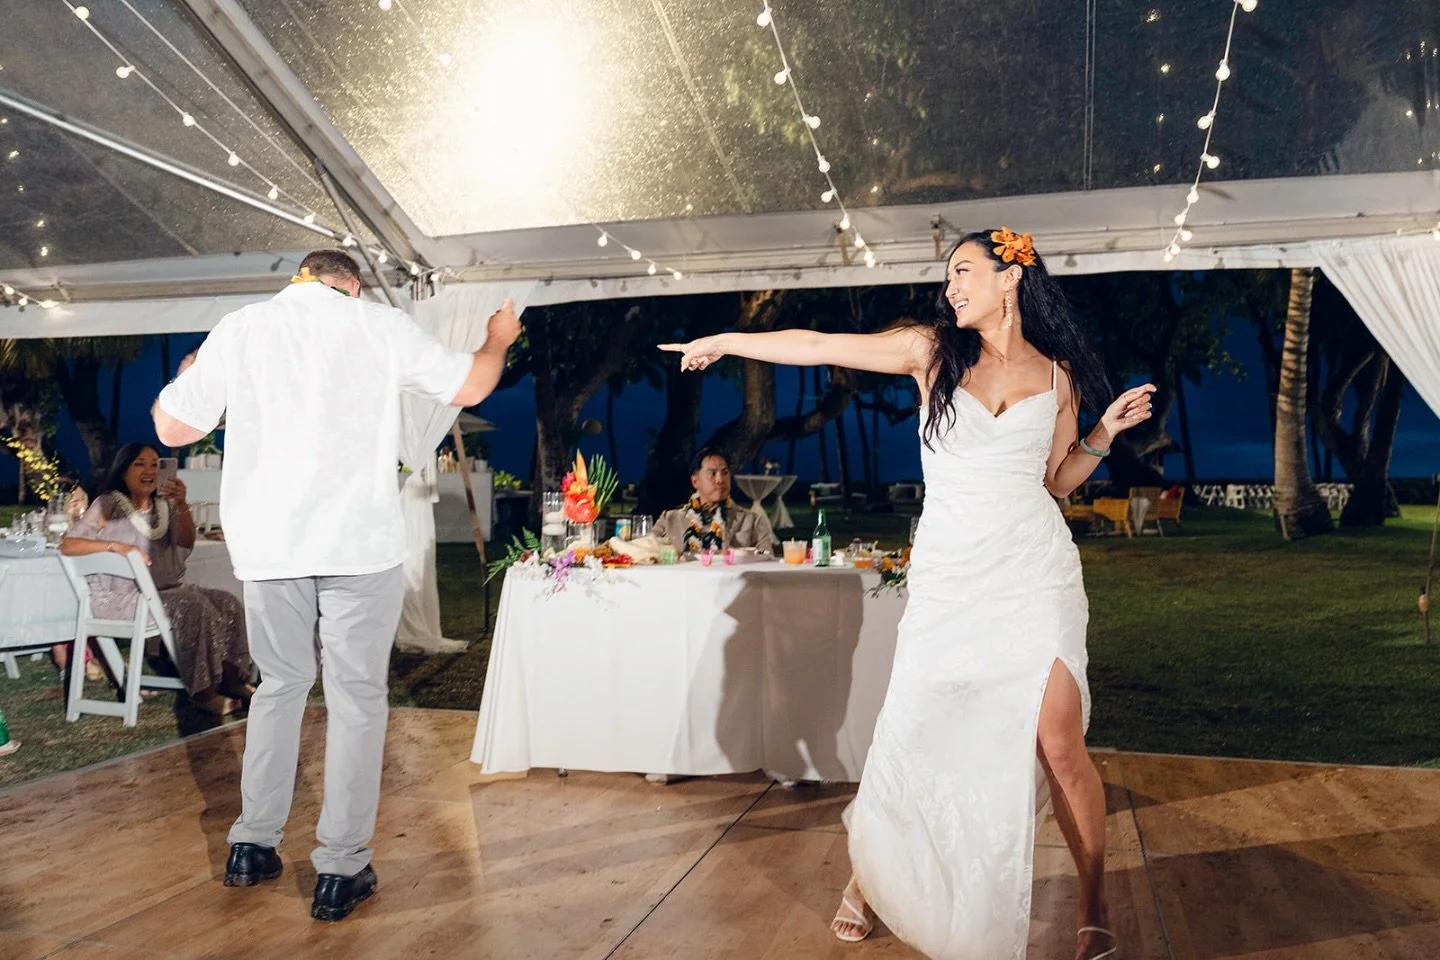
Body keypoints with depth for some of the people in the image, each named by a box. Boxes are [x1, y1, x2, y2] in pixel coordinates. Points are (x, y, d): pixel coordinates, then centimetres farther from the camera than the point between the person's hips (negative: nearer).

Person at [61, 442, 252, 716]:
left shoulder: (164, 504, 14)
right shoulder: (109, 504, -1)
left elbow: (186, 543, -2)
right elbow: (68, 545, -10)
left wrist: (182, 505, -19)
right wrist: (116, 546, -25)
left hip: (164, 589, 6)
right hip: (121, 596, -6)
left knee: (228, 603, -13)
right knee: (193, 606, -29)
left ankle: (231, 678, -10)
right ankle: (202, 690, -25)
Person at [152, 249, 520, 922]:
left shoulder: (236, 329, 6)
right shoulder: (380, 325, 2)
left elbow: (172, 427, 10)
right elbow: (469, 387, 9)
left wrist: (190, 372, 30)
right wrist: (499, 340, 28)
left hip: (268, 544, 3)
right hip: (359, 542, -3)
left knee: (280, 684, 20)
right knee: (356, 697, 4)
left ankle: (253, 846, 25)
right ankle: (340, 870, 7)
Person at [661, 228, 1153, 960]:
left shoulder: (1056, 373, 7)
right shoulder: (932, 349, 3)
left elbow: (1057, 481, 16)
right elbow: (820, 346, 6)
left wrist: (1104, 433, 1)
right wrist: (726, 340, 10)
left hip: (1035, 574, 0)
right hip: (947, 575, 0)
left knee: (1059, 744, -6)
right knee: (906, 738, 2)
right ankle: (868, 880, 27)